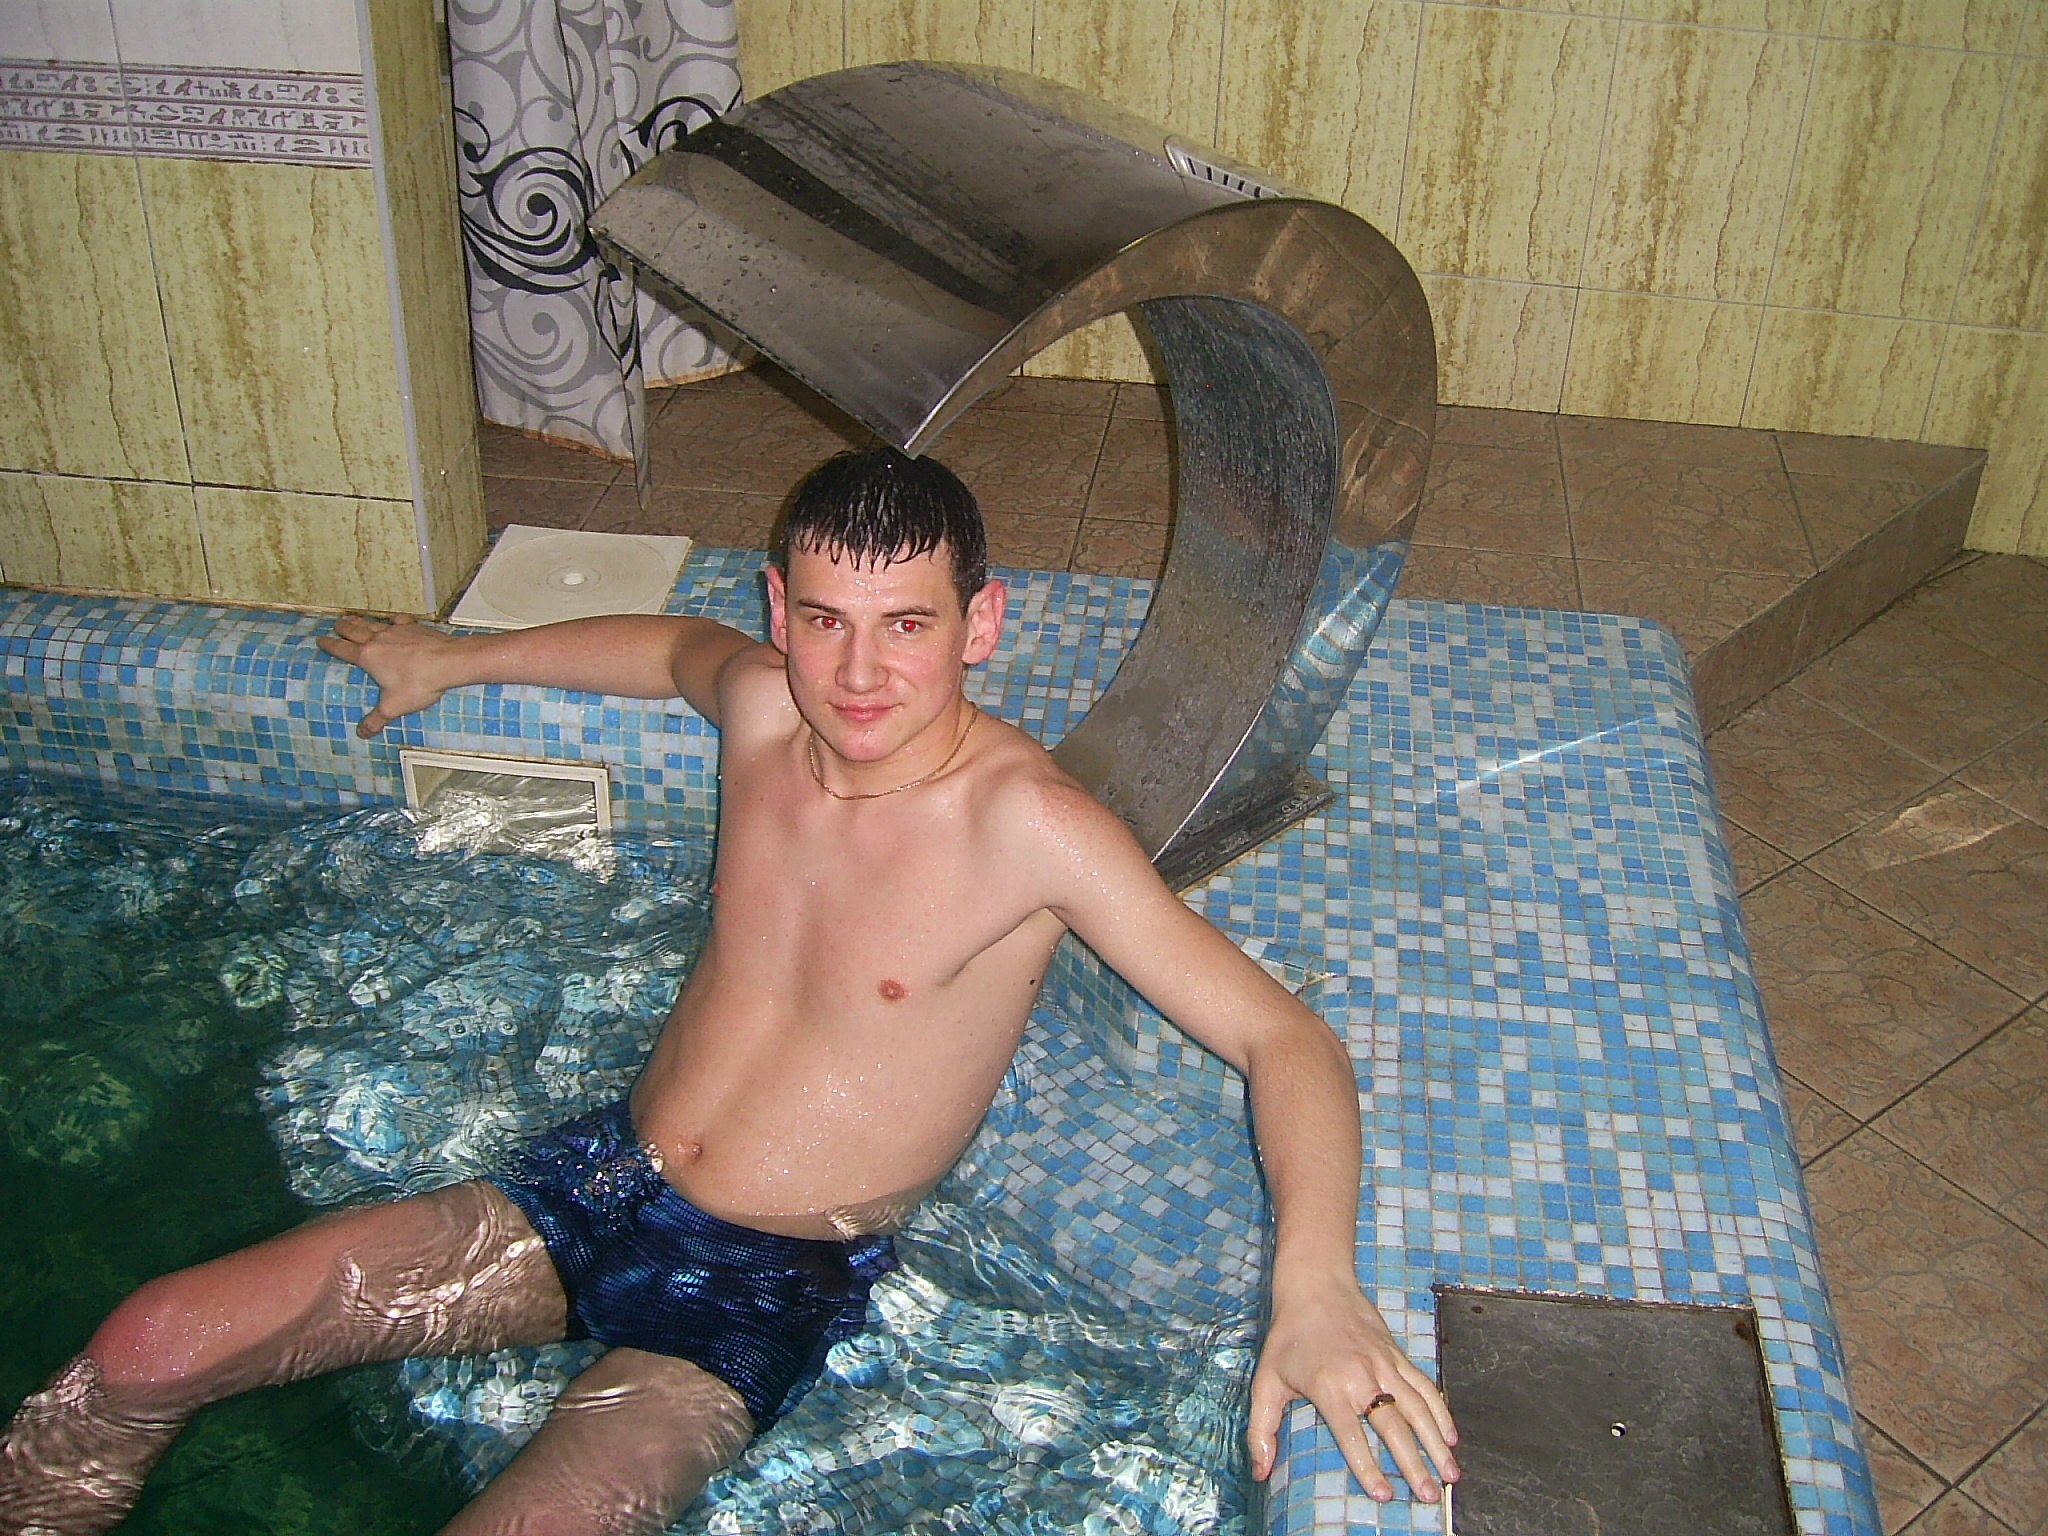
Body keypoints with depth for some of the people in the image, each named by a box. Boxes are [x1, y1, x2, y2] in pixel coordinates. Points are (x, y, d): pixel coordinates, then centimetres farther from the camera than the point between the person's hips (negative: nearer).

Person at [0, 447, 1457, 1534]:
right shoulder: (765, 706, -4)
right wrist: (455, 658, 33)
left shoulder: (1031, 826, -21)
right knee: (148, 1351, -5)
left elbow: (1281, 1033, -23)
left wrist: (1316, 1285, -40)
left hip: (773, 1285, -5)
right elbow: (677, 643, 22)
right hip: (600, 1178, 6)